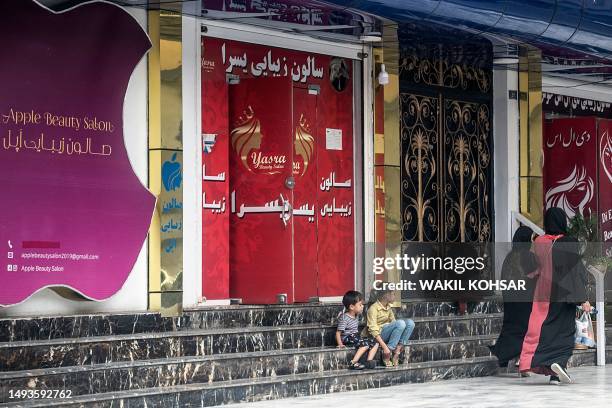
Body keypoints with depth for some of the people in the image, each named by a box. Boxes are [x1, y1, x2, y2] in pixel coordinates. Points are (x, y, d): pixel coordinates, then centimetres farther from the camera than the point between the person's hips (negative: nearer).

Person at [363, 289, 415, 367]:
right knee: (400, 323, -29)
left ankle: (397, 351, -16)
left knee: (410, 323, -11)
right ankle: (387, 355, -24)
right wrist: (384, 347, -28)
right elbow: (373, 330, -19)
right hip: (378, 335, -7)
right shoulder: (373, 308, -13)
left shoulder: (388, 307, 12)